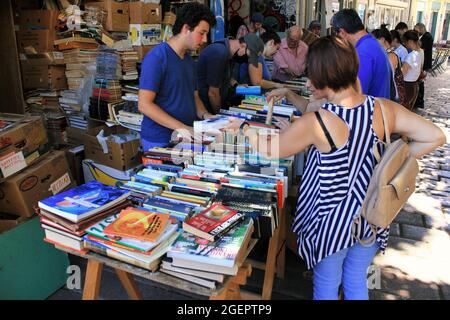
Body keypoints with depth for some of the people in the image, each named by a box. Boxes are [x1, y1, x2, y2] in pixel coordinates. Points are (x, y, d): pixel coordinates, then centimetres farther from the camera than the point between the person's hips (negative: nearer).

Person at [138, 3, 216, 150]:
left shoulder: (189, 60, 11)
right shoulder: (157, 57, -14)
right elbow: (144, 104, -19)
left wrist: (205, 115, -3)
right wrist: (181, 127, -24)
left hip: (186, 138, 7)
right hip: (160, 142, -7)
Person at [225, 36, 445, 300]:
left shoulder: (315, 124, -25)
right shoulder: (384, 109, -13)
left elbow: (270, 150, -11)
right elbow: (436, 137, -7)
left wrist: (242, 127, 5)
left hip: (333, 220, -4)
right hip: (372, 216, 5)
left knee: (327, 285, 21)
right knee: (357, 282, 27)